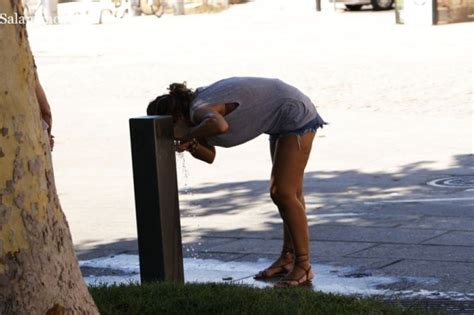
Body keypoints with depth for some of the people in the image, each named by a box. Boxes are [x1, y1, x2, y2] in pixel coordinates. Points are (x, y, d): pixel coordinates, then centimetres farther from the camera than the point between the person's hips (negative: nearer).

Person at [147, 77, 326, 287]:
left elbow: (220, 125, -52)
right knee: (290, 192, 17)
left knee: (283, 194, -9)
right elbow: (209, 156, 6)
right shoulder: (198, 103, 2)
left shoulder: (199, 109, -27)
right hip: (283, 122, 10)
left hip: (296, 116, -10)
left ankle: (303, 266, -2)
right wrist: (190, 145, -15)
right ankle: (288, 258, 28)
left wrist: (189, 136, -34)